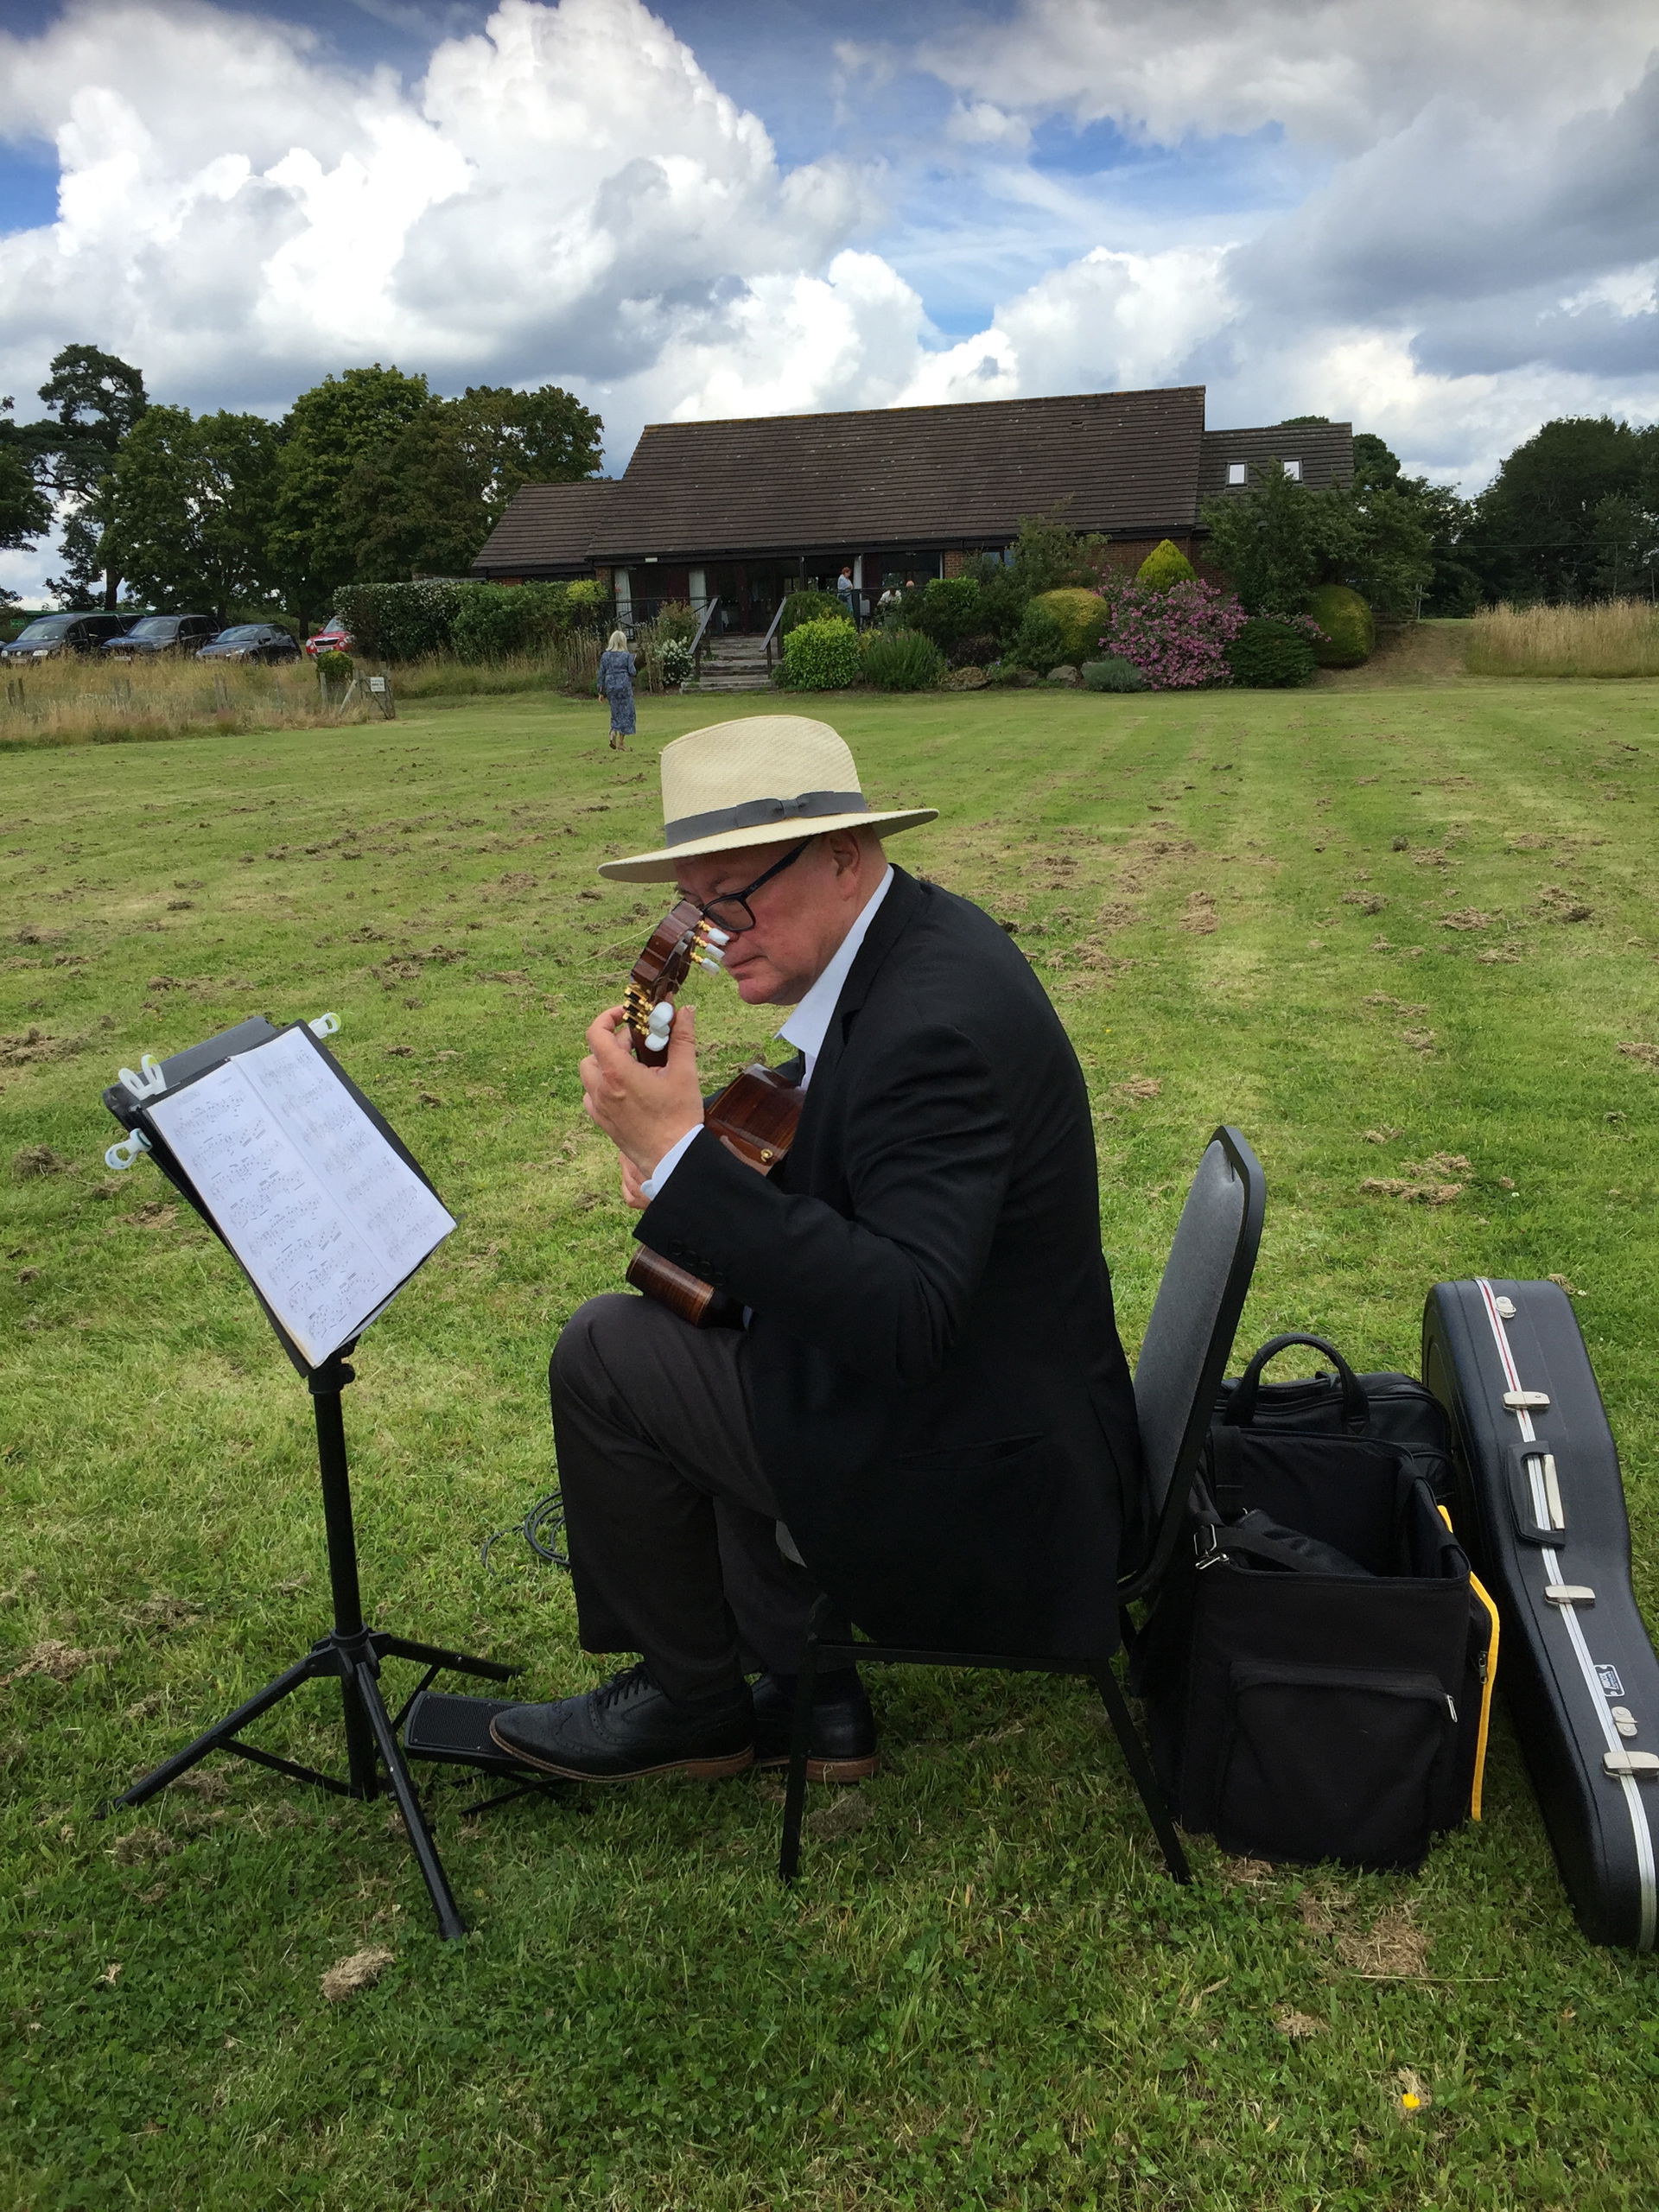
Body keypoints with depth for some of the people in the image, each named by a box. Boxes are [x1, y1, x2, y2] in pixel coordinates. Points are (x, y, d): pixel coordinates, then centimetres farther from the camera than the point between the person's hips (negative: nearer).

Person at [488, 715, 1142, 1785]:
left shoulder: (931, 1022, -28)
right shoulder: (917, 936, 3)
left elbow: (905, 1325, -34)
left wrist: (682, 1154, -34)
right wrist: (701, 1170, -1)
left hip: (983, 1480, -10)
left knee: (606, 1352, -7)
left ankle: (688, 1700, 16)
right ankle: (805, 1689, 25)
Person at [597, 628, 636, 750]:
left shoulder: (605, 655, 4)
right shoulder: (627, 655, -5)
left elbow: (601, 673, 4)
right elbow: (632, 672, -8)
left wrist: (601, 691, 8)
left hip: (610, 686, 3)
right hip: (624, 685, -3)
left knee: (616, 712, 17)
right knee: (626, 712, 4)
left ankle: (613, 733, -7)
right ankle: (620, 743, 1)